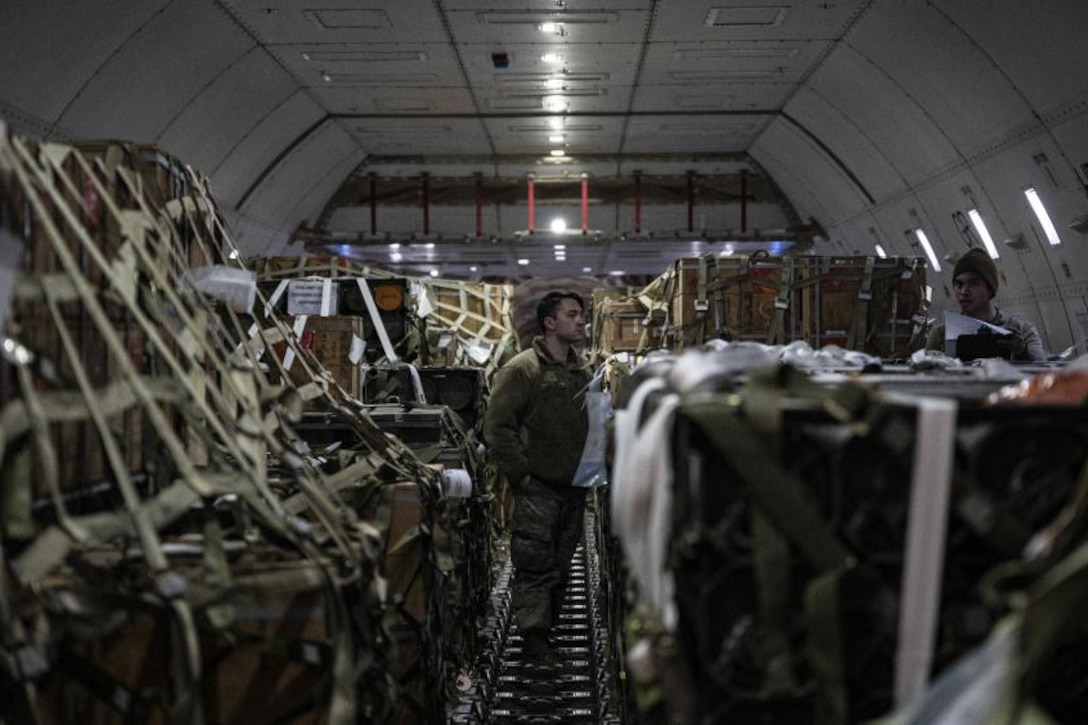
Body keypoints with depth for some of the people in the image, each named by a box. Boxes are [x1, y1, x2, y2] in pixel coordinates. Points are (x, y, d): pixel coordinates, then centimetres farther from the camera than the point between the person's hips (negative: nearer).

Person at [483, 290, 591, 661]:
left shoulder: (581, 374, 14)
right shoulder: (521, 370, -9)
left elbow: (593, 427, 25)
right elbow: (497, 427, -14)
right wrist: (522, 475, -15)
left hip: (574, 489, 7)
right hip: (538, 491, -7)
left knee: (561, 569, 14)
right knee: (536, 568, -6)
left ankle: (549, 628, 27)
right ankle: (534, 644, -1)